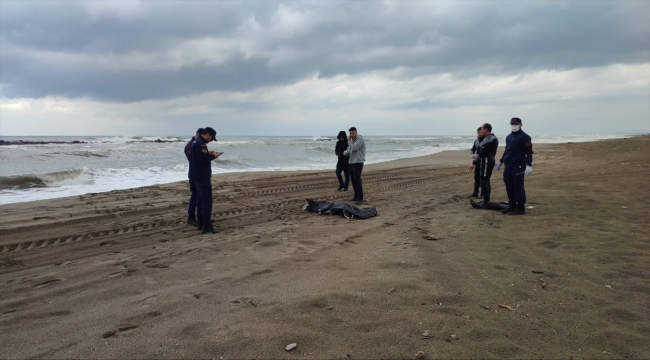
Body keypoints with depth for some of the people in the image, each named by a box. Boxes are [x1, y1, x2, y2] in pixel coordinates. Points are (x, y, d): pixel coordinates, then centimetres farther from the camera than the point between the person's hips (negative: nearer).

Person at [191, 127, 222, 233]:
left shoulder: (197, 142, 15)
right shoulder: (200, 143, -18)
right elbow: (201, 159, -26)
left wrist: (208, 153, 10)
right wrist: (213, 156, -14)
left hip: (199, 176, 11)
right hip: (203, 176, -11)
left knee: (202, 199, 16)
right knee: (207, 200, -9)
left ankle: (200, 222, 22)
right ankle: (207, 225, -9)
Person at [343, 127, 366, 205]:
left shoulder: (360, 139, -12)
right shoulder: (352, 140, 14)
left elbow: (353, 148, -23)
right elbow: (349, 150, 18)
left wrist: (349, 141, -10)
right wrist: (345, 152, -5)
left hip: (358, 163, -9)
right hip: (352, 162, 9)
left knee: (357, 180, -11)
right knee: (353, 180, 13)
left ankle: (360, 198, -9)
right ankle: (356, 196, 24)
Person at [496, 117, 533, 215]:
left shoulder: (524, 137, -8)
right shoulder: (509, 137, 17)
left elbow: (529, 151, -13)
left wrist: (528, 165, -21)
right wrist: (501, 161, 27)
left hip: (518, 166, -8)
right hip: (508, 165, 8)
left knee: (518, 186, -5)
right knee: (509, 186, 10)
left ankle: (520, 207, 1)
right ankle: (512, 206, 20)